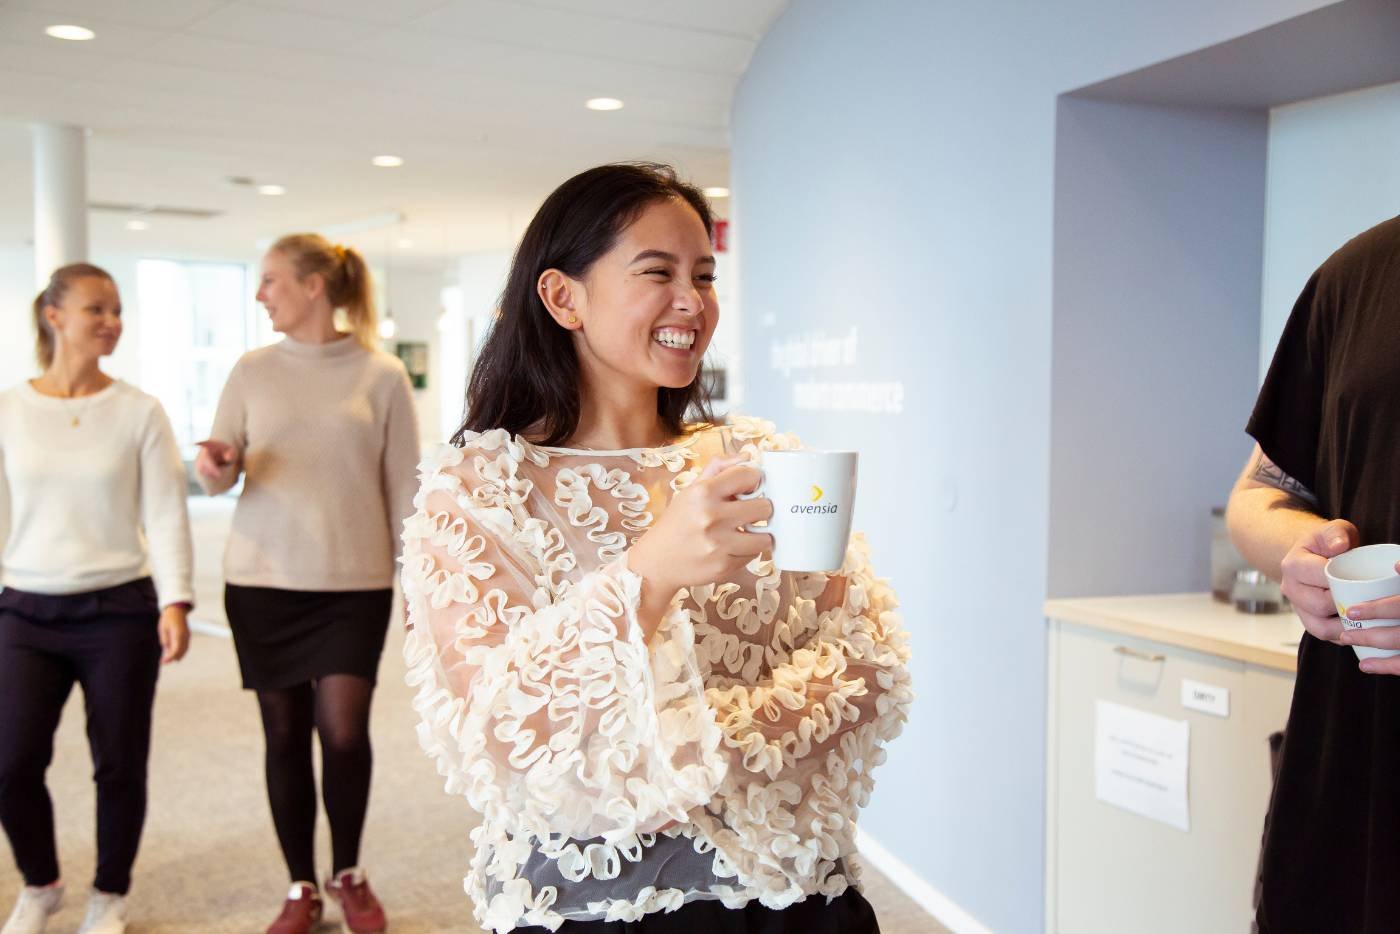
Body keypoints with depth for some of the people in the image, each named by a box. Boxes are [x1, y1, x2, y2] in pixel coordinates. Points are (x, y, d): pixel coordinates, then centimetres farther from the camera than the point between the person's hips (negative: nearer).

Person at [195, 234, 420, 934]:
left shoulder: (381, 375, -1)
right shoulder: (253, 370, 5)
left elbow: (403, 488, 2)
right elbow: (219, 474, 6)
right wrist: (215, 466, -18)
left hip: (355, 583, -2)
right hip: (263, 581, 2)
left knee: (344, 731, -7)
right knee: (285, 735, 6)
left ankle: (349, 875, 20)